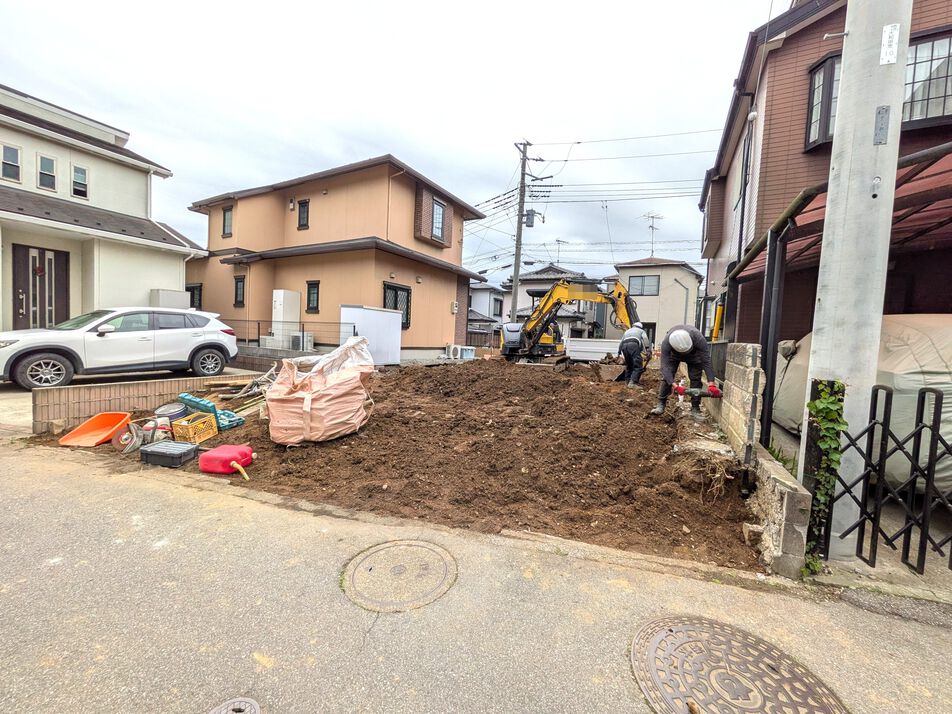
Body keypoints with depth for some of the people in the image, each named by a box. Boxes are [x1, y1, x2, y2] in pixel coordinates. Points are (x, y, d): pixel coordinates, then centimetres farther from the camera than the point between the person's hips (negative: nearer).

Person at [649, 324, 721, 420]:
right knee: (666, 376, -12)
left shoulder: (698, 338, -42)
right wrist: (675, 386, -52)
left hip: (694, 354, 0)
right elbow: (665, 366, -42)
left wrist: (711, 384, -48)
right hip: (673, 355, 0)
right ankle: (661, 405, -4)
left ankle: (695, 409, -2)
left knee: (695, 379, -10)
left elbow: (706, 361, -40)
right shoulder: (666, 343, -42)